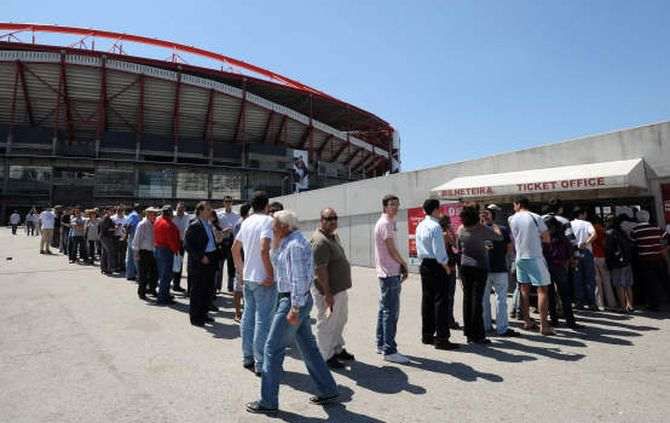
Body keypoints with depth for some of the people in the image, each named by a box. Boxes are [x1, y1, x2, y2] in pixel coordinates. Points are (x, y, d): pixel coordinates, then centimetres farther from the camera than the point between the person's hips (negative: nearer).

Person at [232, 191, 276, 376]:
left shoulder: (246, 222, 10)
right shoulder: (268, 221, -14)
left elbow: (235, 248, 17)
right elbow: (264, 250, -25)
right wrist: (271, 274, -18)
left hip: (247, 277, 8)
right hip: (263, 279, -8)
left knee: (248, 316, 15)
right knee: (263, 320, -1)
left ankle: (247, 358, 25)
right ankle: (260, 364, 6)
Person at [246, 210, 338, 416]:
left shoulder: (295, 244, -17)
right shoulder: (289, 242, 14)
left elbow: (299, 279, -22)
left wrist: (294, 309, -22)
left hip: (293, 301, -10)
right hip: (297, 300, 10)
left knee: (273, 349, 0)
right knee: (308, 346, 16)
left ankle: (268, 402, 12)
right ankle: (327, 390, 27)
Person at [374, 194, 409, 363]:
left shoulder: (386, 222, 17)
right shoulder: (386, 223, -14)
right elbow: (392, 250, -17)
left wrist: (400, 266, 6)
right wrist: (404, 264, -1)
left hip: (386, 273, 10)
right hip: (390, 273, -10)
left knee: (384, 309, 15)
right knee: (391, 312, -7)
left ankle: (381, 345, 24)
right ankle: (389, 351, -2)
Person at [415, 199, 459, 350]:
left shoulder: (420, 226, 11)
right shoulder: (435, 226, -16)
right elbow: (439, 252, -19)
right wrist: (446, 267, -8)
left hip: (424, 265, 9)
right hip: (436, 266, -9)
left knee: (427, 300, 14)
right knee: (441, 301, -4)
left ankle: (427, 335, 24)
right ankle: (441, 338, 0)